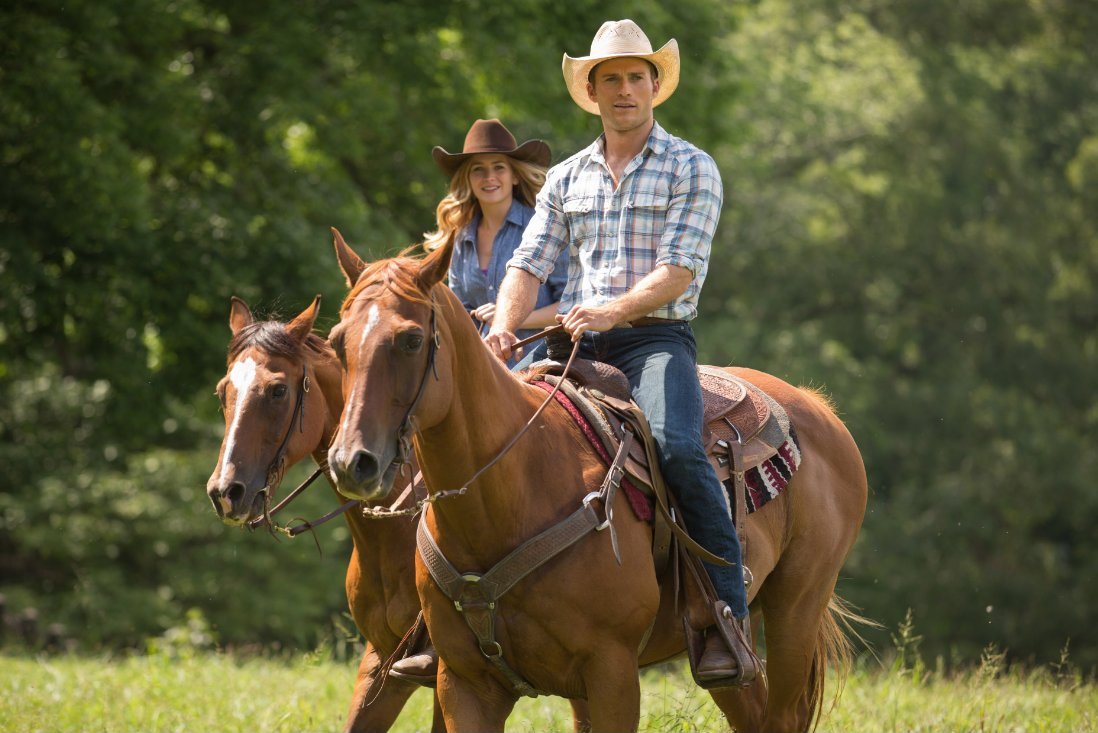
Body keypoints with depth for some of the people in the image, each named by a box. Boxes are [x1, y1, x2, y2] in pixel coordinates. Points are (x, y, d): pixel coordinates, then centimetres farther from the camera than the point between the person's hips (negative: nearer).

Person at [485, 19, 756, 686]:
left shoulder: (691, 169, 4)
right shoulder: (567, 179, 17)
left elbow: (678, 270, -8)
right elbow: (530, 265, 10)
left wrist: (613, 310, -25)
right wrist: (504, 330, -11)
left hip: (656, 337, -5)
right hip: (573, 341, 5)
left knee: (675, 447, -33)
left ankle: (730, 613, -30)